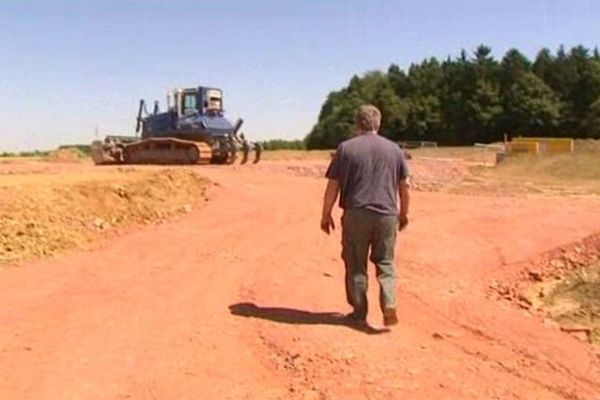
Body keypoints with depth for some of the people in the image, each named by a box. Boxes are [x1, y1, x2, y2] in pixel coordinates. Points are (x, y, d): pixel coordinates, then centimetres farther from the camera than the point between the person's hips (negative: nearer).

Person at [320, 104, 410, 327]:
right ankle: (389, 304, -4)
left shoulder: (346, 148, -1)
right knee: (385, 263, 13)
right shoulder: (394, 149, 7)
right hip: (387, 215, 2)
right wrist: (403, 213, 23)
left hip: (356, 215, -2)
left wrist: (326, 215, 7)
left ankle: (359, 312, 16)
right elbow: (404, 186, 11)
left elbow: (333, 186, -2)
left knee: (356, 265, 10)